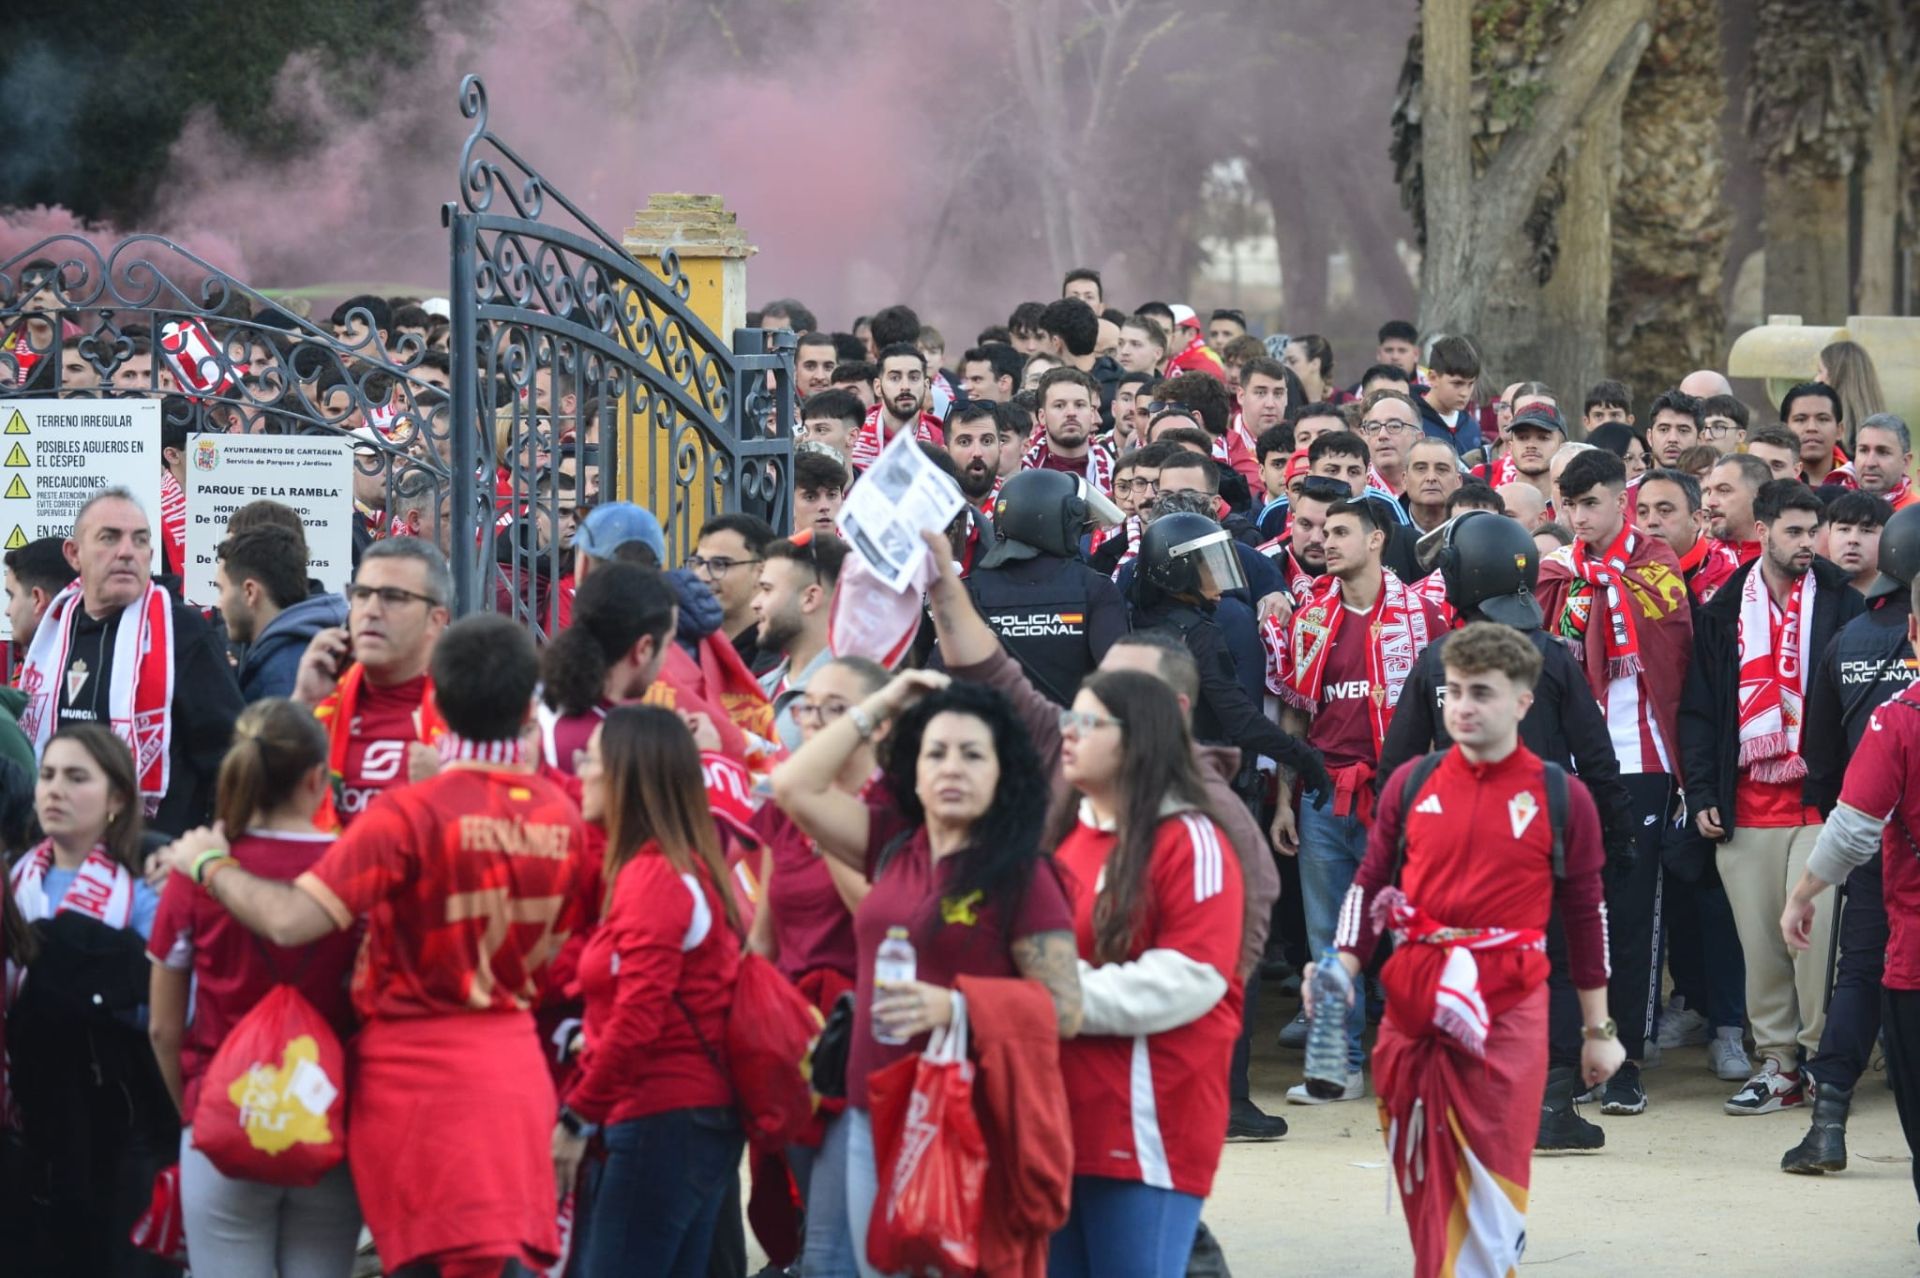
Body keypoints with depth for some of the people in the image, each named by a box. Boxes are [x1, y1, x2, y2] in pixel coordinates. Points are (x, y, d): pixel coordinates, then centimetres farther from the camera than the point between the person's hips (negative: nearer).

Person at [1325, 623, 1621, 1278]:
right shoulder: (1410, 785, 7)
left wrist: (1598, 1030, 9)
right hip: (1413, 1005, 3)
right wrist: (1340, 971, -4)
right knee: (1421, 1175, 9)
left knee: (1489, 1174, -4)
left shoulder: (1561, 799, 1)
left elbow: (1585, 915, 6)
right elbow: (1370, 885, 12)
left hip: (1507, 1011, -3)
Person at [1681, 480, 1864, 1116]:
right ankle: (1777, 1061, 11)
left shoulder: (1841, 604, 2)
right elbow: (1699, 706, 10)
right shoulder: (1724, 610, 9)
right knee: (1759, 938, 4)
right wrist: (1703, 793, 3)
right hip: (1745, 803, 3)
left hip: (1818, 801, -3)